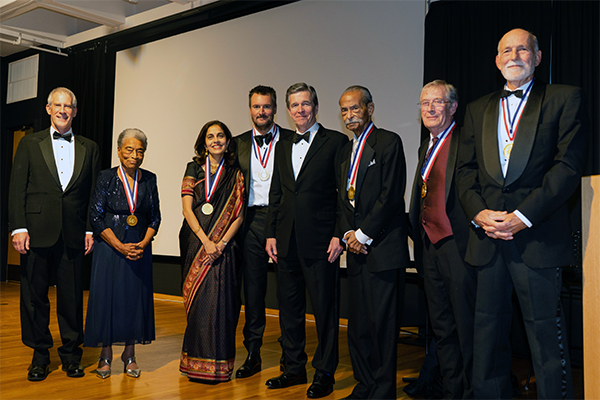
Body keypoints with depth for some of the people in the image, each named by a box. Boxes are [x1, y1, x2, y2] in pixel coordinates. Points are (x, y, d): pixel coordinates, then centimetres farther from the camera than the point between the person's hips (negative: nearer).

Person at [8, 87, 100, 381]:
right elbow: (17, 188, 1)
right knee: (34, 295, 7)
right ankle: (39, 354, 20)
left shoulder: (89, 148, 10)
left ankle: (71, 354, 20)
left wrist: (90, 230, 2)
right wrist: (19, 227, -8)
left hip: (73, 234, 1)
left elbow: (93, 192, 9)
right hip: (37, 232, -1)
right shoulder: (30, 144, 7)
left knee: (72, 296, 6)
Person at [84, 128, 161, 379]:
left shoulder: (149, 179, 4)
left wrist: (143, 244, -9)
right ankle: (106, 355, 14)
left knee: (136, 298, 5)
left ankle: (129, 354, 17)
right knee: (107, 296, 0)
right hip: (109, 248, -2)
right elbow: (96, 217, -7)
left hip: (140, 249, 3)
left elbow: (155, 217, 6)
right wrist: (120, 246, -14)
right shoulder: (106, 177, -5)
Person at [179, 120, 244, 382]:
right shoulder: (194, 169, 8)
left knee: (218, 300, -4)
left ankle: (216, 363, 6)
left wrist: (222, 242, -13)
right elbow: (187, 208, -1)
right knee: (197, 300, 2)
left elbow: (239, 215, 1)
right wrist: (205, 241, -11)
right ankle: (196, 361, 14)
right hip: (195, 241, 1)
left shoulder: (235, 175, 7)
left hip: (222, 245, -1)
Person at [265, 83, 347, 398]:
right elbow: (275, 194, 16)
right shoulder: (282, 147, 16)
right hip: (286, 241, 6)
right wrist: (271, 234, 9)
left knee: (325, 308, 3)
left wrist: (339, 234, -12)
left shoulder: (336, 142, -2)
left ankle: (324, 372, 16)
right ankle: (294, 367, 27)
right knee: (289, 307, 13)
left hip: (320, 240, -6)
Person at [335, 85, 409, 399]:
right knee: (357, 325, 11)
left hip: (383, 248, -7)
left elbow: (391, 194, -12)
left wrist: (363, 234, -10)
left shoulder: (388, 142, -4)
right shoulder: (344, 152, 19)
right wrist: (348, 235, 2)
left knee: (382, 324, -3)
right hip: (357, 250, 7)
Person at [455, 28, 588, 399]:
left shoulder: (565, 98, 5)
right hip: (487, 236, 4)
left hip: (538, 235, -4)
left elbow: (569, 165, -5)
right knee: (488, 329, 9)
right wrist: (479, 213, -5)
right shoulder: (478, 110, 19)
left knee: (546, 332, -1)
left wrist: (524, 216, -14)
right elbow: (466, 169, 13)